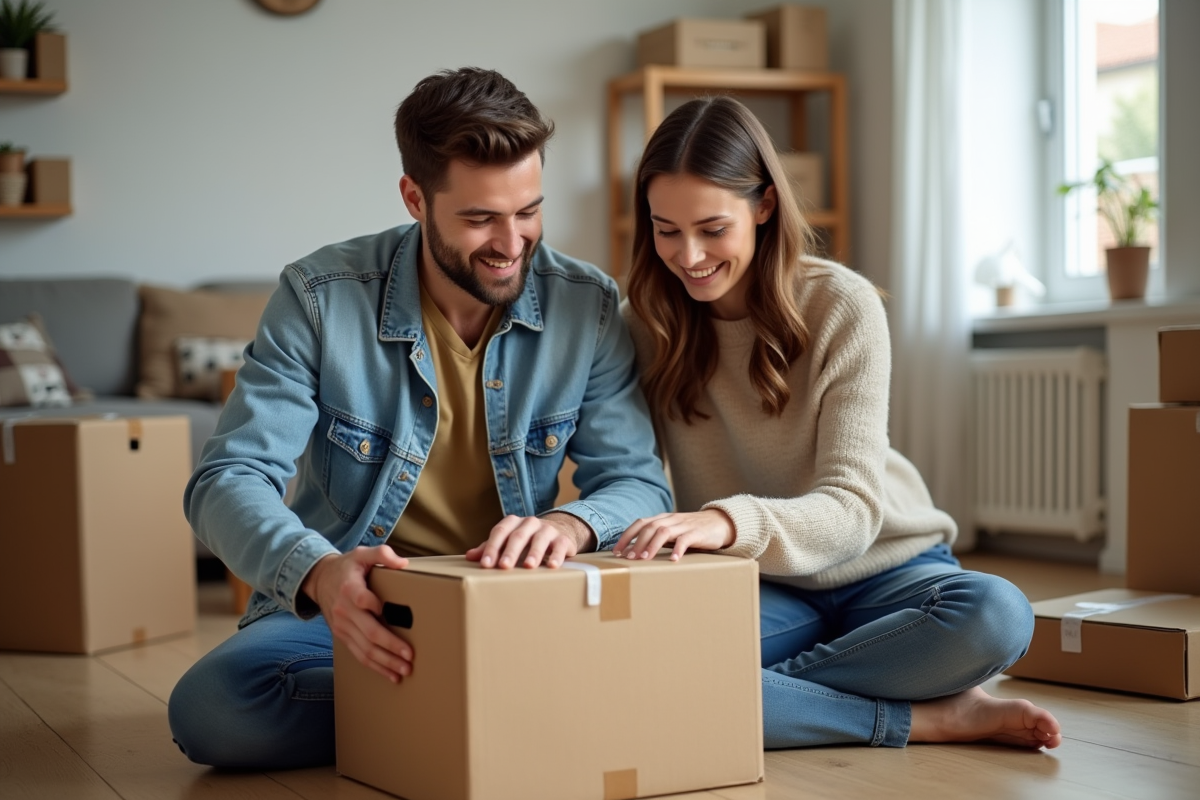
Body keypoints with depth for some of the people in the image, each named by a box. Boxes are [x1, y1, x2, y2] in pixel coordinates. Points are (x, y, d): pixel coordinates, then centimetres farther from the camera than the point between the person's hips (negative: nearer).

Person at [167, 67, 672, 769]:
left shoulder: (590, 307, -6)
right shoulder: (320, 298, -10)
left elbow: (641, 483, -5)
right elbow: (228, 481, -14)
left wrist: (570, 524, -31)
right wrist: (319, 573, -36)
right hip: (356, 605, 0)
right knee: (208, 709, -30)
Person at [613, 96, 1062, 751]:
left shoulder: (842, 307, -12)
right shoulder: (646, 323, -3)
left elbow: (852, 507, -20)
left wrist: (729, 522, -41)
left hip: (882, 570, -1)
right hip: (758, 589, 1)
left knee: (996, 615, -34)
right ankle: (930, 717, -23)